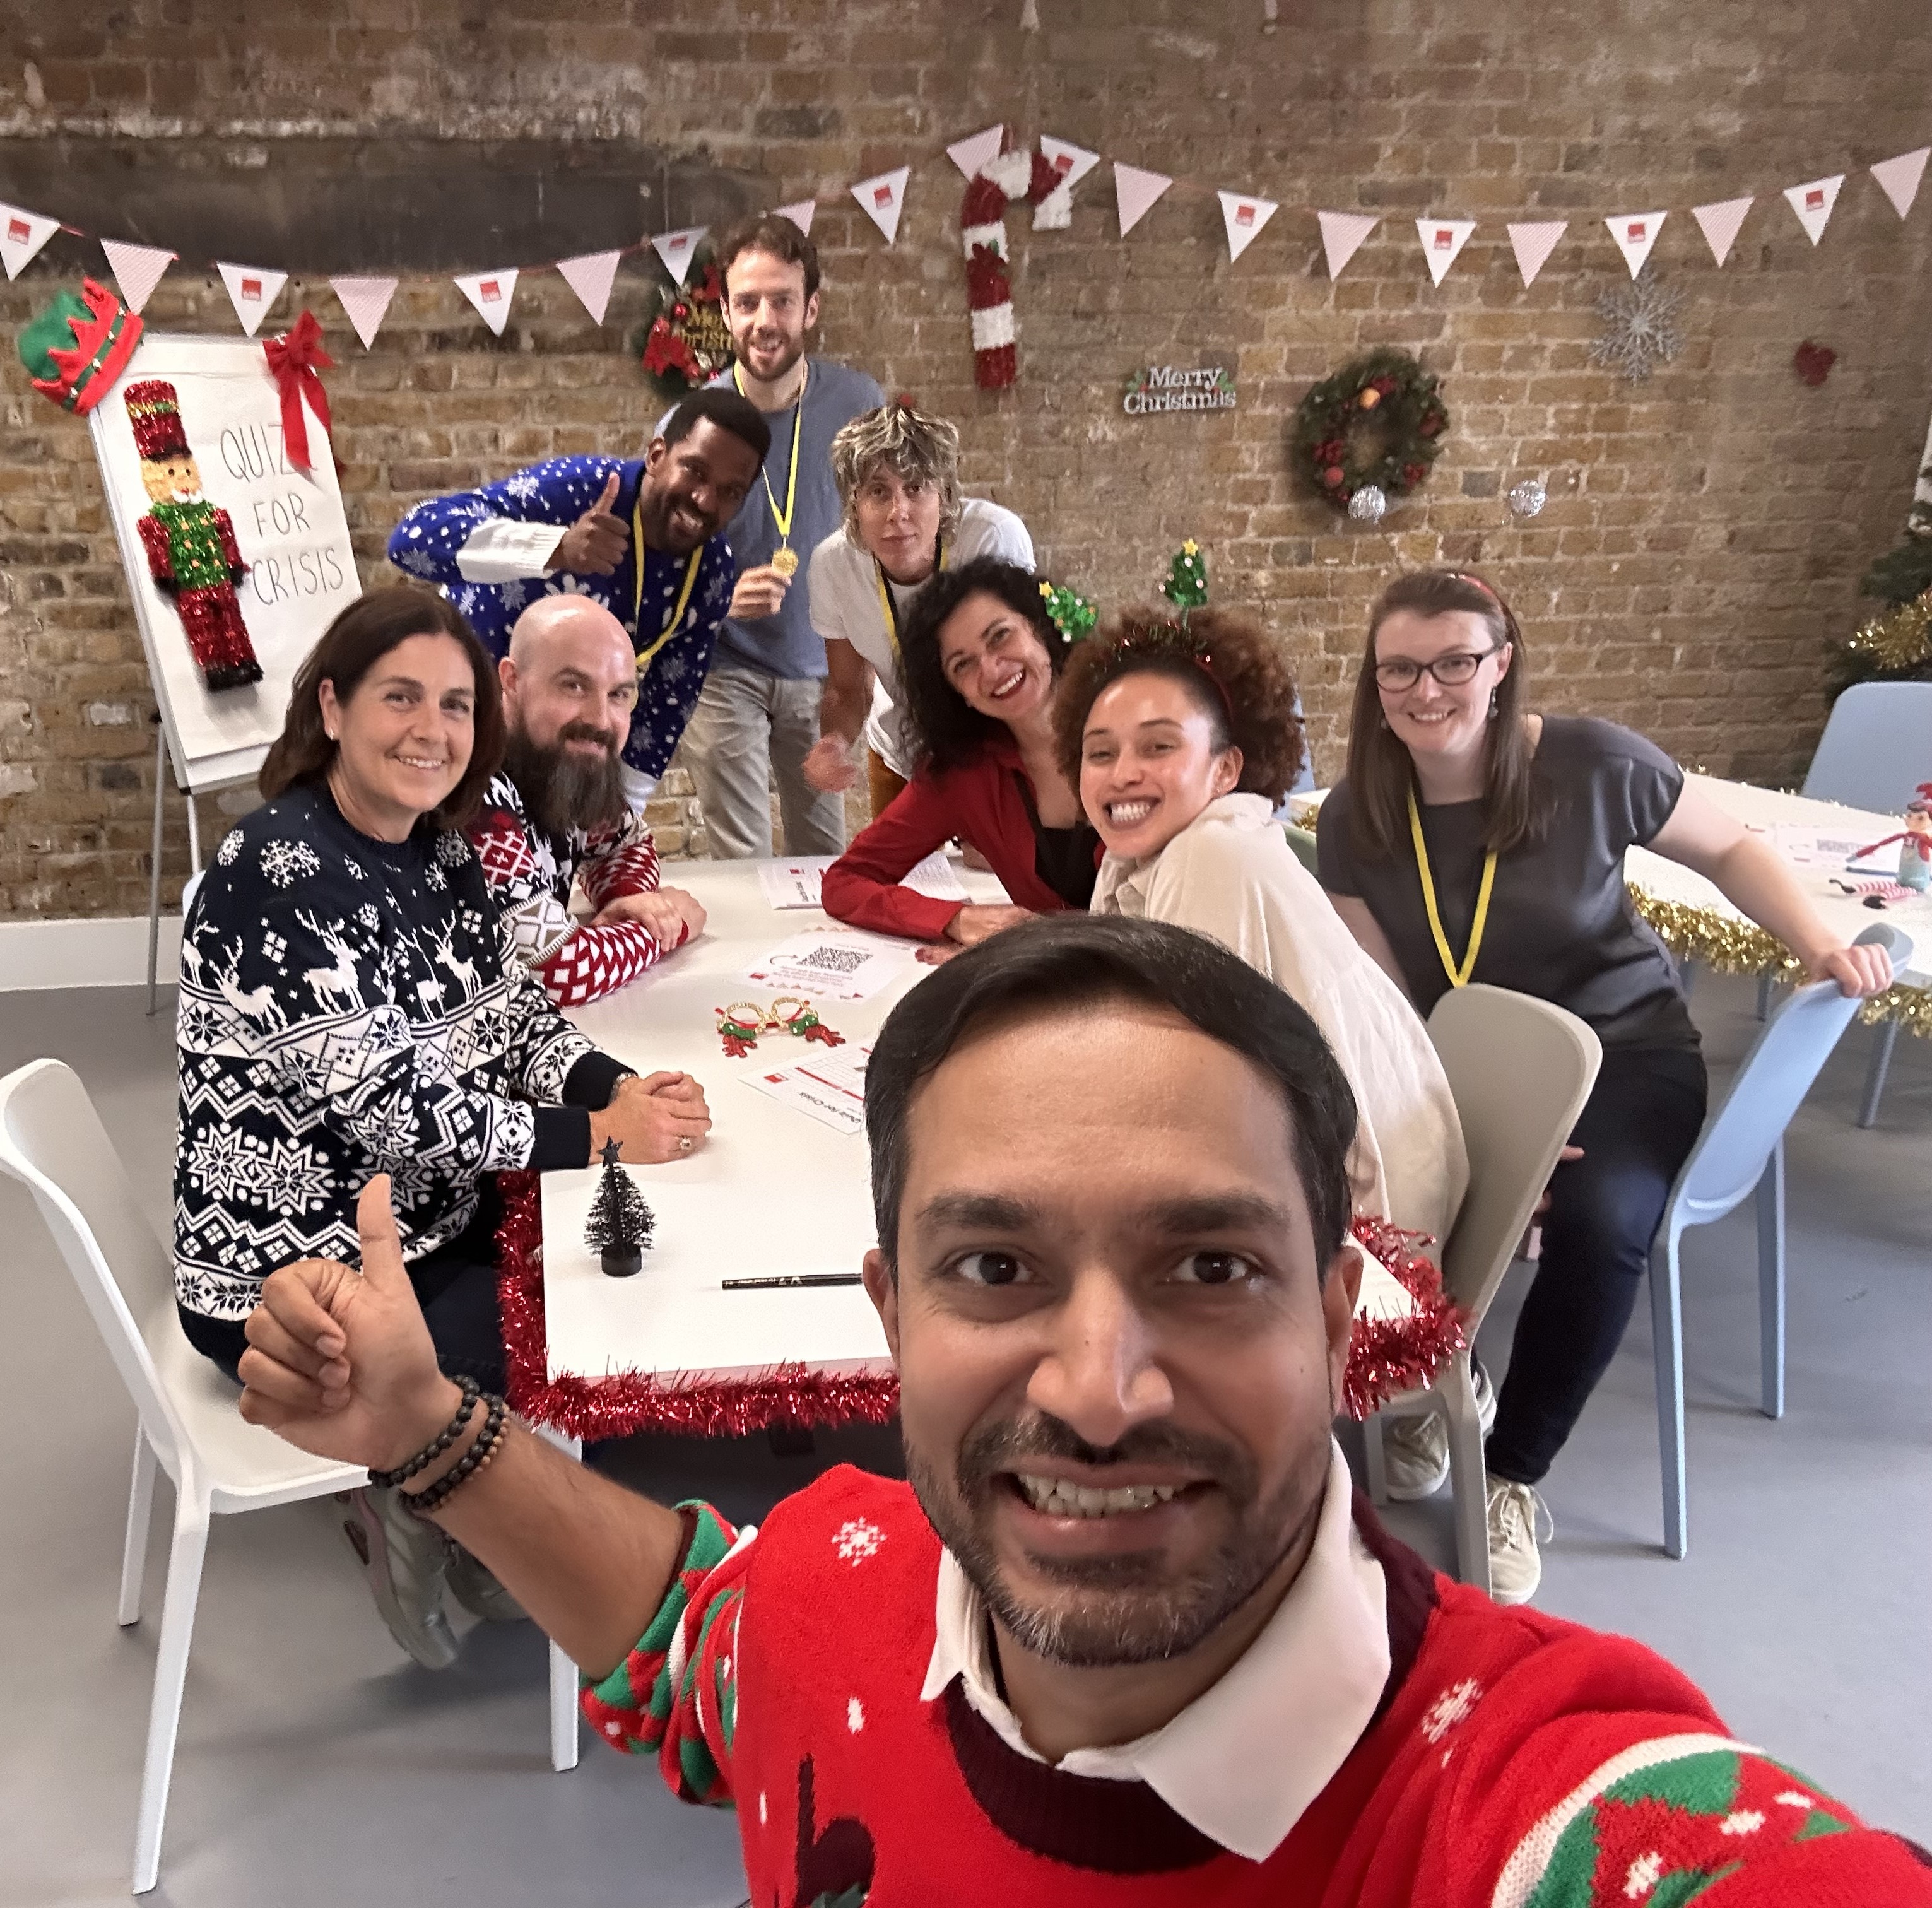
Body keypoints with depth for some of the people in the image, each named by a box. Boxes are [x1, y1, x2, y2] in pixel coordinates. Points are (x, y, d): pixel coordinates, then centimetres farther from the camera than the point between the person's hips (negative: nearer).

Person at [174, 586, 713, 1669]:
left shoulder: (440, 851, 2)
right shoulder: (283, 872, -24)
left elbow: (509, 1010, 5)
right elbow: (388, 1105, -27)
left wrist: (621, 1089, -13)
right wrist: (599, 1135, -21)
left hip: (427, 1220, 8)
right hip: (292, 1278, -8)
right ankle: (419, 1506, 16)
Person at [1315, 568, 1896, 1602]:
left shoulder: (1590, 765, -14)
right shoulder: (1356, 815, -6)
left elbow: (1730, 848, 3)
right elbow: (1383, 995, -4)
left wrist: (1824, 946, -13)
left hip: (1624, 1052, -2)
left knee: (1602, 1220, -33)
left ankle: (1513, 1473, -5)